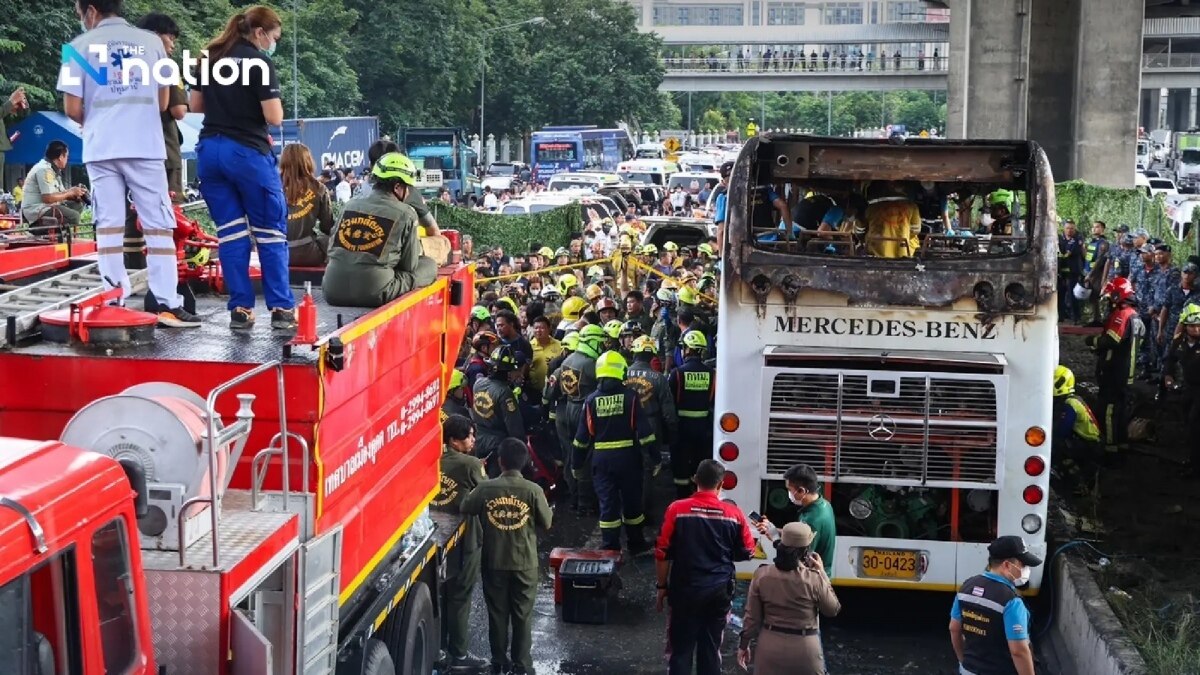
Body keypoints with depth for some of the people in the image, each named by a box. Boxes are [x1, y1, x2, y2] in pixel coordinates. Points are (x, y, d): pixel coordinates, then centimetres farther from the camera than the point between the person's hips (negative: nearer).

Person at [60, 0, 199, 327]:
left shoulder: (81, 45, 3)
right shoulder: (151, 41, 8)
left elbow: (72, 108, 1)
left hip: (101, 147, 0)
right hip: (145, 145, 0)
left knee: (108, 224, 5)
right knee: (158, 224, 1)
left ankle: (115, 301, 3)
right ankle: (165, 303, -6)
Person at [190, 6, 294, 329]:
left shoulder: (210, 57, 10)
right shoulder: (259, 61, -9)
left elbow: (195, 104, 17)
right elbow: (274, 117, -13)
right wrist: (273, 104, 7)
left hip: (209, 150, 6)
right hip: (247, 152, -6)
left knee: (231, 233, 8)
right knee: (271, 231, 3)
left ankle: (240, 309, 7)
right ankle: (281, 309, 2)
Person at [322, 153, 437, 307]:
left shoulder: (351, 204, 12)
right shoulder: (406, 214, -1)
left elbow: (331, 247, 18)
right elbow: (409, 265, 4)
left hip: (332, 291, 5)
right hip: (373, 293, -5)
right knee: (429, 265, 14)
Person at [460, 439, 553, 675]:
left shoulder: (485, 489, -11)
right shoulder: (533, 490, -13)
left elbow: (465, 509, 6)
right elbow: (546, 523, -4)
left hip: (494, 562, 1)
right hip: (524, 563, -1)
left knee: (497, 613, 14)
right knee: (522, 615, 11)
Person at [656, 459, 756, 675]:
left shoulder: (677, 509, -10)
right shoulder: (733, 513, -5)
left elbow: (662, 554, -7)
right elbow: (747, 552, 6)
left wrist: (662, 587, 4)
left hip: (685, 590, -2)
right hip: (719, 591, 2)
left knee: (680, 648, 6)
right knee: (711, 648, 12)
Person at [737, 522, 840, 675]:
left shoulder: (762, 575, -8)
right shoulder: (814, 579, -14)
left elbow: (752, 617, -2)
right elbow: (833, 609, 3)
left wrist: (744, 645, 11)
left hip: (770, 647, 2)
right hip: (804, 649, -2)